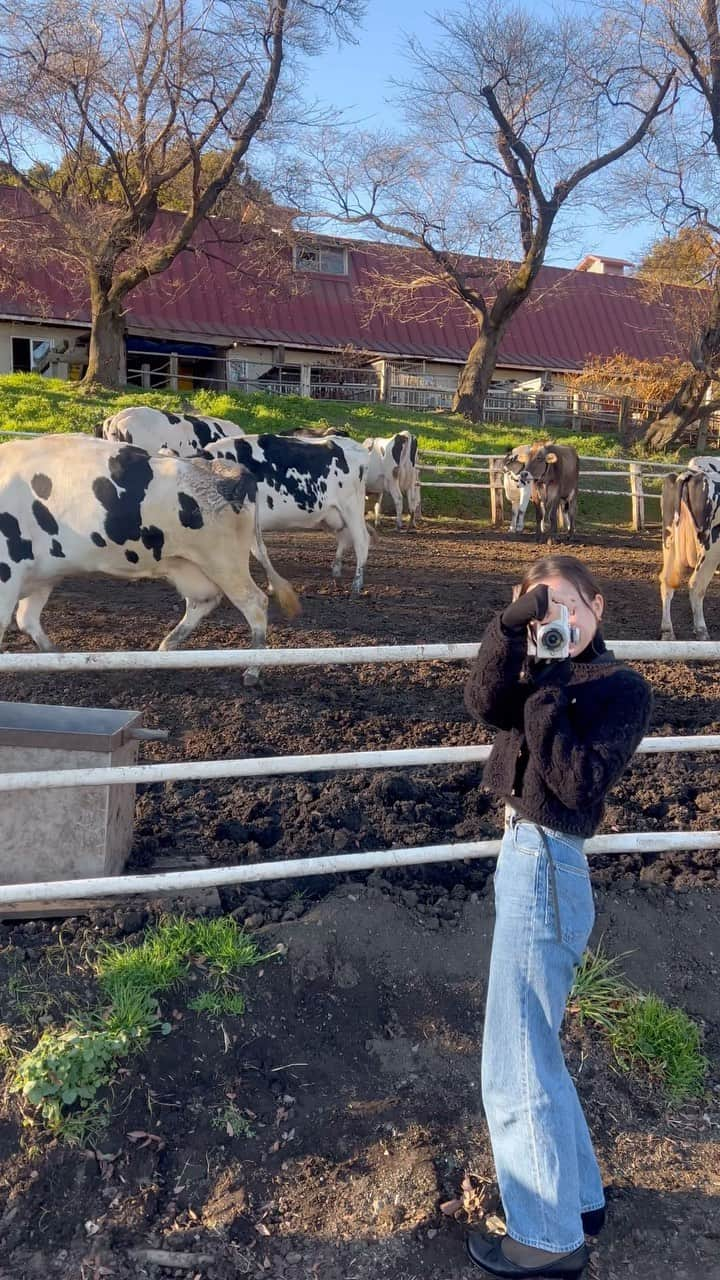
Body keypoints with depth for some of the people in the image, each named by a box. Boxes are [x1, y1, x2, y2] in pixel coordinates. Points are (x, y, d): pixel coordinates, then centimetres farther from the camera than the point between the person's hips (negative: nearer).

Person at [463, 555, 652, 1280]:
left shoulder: (622, 688, -10)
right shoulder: (552, 675, 12)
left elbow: (576, 785, -21)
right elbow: (485, 703, -8)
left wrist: (542, 696, -19)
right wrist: (512, 628, -20)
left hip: (544, 867, -9)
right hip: (525, 858, 9)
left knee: (515, 1070, 1)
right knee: (534, 1050, 21)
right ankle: (579, 1195, 38)